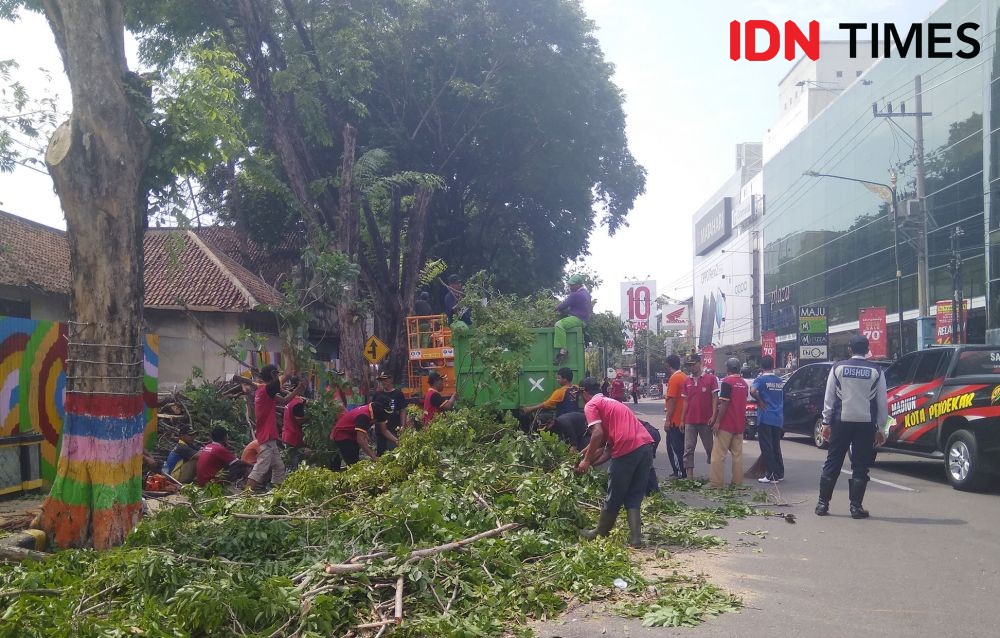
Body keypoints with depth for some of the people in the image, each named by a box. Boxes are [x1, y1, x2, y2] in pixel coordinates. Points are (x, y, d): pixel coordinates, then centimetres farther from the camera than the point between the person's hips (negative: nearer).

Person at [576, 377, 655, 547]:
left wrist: (586, 461, 0)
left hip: (628, 449, -7)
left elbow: (598, 434, -10)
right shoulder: (612, 403, 32)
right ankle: (635, 538, 9)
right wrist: (593, 463, 28)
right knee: (634, 498, 16)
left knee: (614, 498, 10)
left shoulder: (591, 405, 6)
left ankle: (600, 534, 26)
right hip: (646, 445, 7)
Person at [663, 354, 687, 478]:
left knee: (673, 447, -2)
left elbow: (671, 400, -19)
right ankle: (681, 472, 20)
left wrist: (668, 420, -17)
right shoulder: (685, 377, 10)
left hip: (675, 420, -9)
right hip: (683, 419, 9)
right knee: (681, 447, 15)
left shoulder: (673, 379, -16)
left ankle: (680, 473, -1)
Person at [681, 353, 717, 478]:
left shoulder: (711, 378, -2)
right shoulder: (686, 381, 9)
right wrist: (682, 420, 7)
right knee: (688, 449, -1)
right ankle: (689, 477, 0)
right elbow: (685, 401, 12)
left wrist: (714, 416, -12)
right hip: (690, 421, 3)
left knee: (710, 448, 10)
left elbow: (714, 398, -2)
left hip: (706, 420, -3)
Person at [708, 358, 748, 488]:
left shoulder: (727, 381, -12)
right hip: (740, 424, 7)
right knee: (737, 453, 10)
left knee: (719, 454, -4)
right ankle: (737, 481, 12)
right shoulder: (744, 383, 11)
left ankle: (716, 483, -6)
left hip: (726, 424, -7)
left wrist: (717, 421, -14)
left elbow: (724, 404, -17)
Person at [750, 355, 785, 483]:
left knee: (766, 447, -2)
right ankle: (779, 474, 17)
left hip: (765, 418, -6)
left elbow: (753, 391, -28)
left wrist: (760, 401, -13)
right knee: (776, 446, 14)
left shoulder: (761, 379, -9)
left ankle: (771, 475, -3)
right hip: (778, 418, 6)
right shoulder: (780, 381, 11)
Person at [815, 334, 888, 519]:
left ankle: (823, 503, 10)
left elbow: (829, 398, 0)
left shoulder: (838, 368, -1)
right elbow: (882, 402, 2)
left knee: (833, 463, 8)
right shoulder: (876, 372, -1)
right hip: (866, 424, 0)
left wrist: (826, 422, 6)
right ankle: (856, 507, 5)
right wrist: (880, 428, 10)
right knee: (860, 467, 6)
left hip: (841, 422, 0)